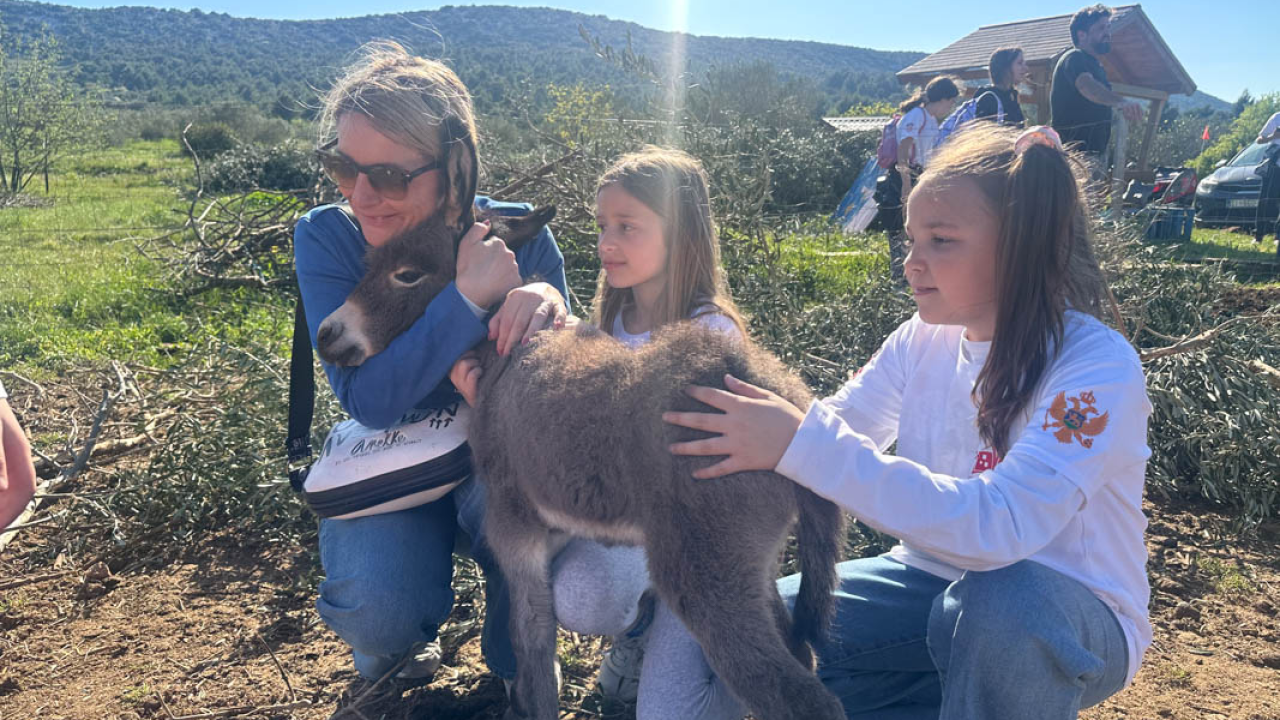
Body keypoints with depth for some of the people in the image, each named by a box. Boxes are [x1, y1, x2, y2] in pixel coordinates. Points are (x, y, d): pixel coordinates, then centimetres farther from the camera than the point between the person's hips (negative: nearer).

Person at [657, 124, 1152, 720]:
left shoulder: (1098, 368, -24)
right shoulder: (925, 340, -4)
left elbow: (1000, 526, -38)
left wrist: (801, 444, -43)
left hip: (1073, 626, -5)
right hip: (933, 582, 5)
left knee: (996, 599, -41)